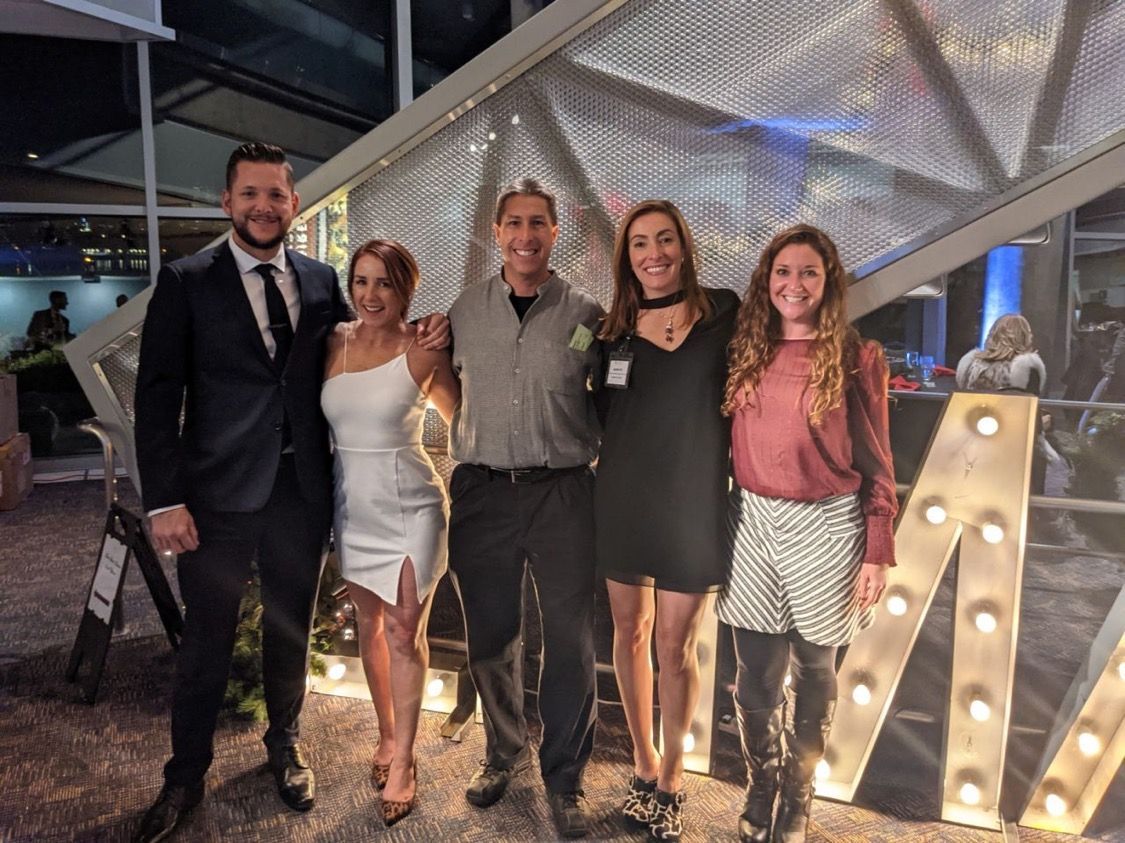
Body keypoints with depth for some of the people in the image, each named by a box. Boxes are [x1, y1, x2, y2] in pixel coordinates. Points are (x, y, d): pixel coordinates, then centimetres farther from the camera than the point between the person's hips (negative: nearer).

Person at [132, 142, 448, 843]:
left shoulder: (322, 281, 6)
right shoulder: (186, 282, -2)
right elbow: (157, 395, -6)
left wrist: (424, 337, -6)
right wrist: (164, 500, -13)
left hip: (303, 490, 3)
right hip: (219, 494, -2)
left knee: (291, 630, 17)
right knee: (207, 641, 11)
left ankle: (286, 746, 40)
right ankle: (186, 777, 32)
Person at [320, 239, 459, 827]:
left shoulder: (421, 352, -9)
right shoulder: (333, 342, 1)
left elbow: (462, 419, 3)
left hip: (409, 505, -4)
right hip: (351, 505, 4)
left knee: (404, 633, 1)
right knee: (369, 624, 15)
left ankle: (401, 764, 16)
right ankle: (388, 735, 35)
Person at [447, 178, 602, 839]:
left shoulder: (585, 313, 1)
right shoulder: (465, 310, 7)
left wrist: (596, 457, -2)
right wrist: (464, 462, 11)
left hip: (563, 492, -2)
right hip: (482, 492, 2)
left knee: (571, 641, 5)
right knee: (490, 636, 14)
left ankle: (565, 776, 26)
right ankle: (504, 753, 38)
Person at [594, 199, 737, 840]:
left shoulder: (725, 313, -3)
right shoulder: (614, 328, 3)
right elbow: (602, 412, 11)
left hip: (693, 503, -2)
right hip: (623, 500, 3)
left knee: (675, 647, 4)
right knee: (630, 633, 13)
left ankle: (672, 778, 26)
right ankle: (644, 763, 33)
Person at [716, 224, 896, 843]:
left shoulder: (856, 359, -3)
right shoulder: (745, 352, 5)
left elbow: (875, 464, -2)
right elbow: (725, 445, 7)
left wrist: (877, 553, -4)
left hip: (825, 526, -2)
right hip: (751, 523, 2)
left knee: (812, 673, 14)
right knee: (755, 677, 10)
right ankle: (759, 790, 35)